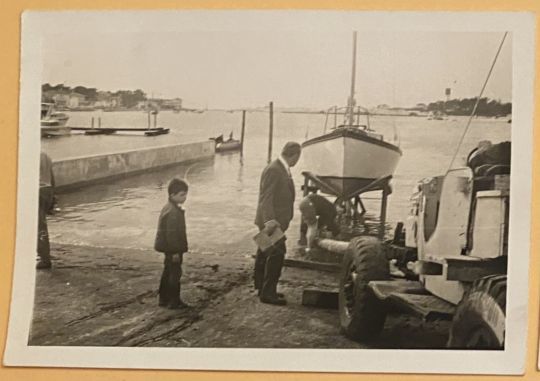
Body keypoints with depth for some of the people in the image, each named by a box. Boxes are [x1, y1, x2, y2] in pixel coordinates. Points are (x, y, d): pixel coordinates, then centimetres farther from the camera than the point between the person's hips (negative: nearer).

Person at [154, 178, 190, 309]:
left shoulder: (168, 207, 10)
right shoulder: (173, 212, -23)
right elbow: (171, 233, -25)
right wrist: (175, 252, -21)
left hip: (169, 249, 11)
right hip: (173, 249, -11)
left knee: (168, 273, 17)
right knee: (175, 274, -2)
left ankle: (164, 299, 26)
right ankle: (174, 302, 4)